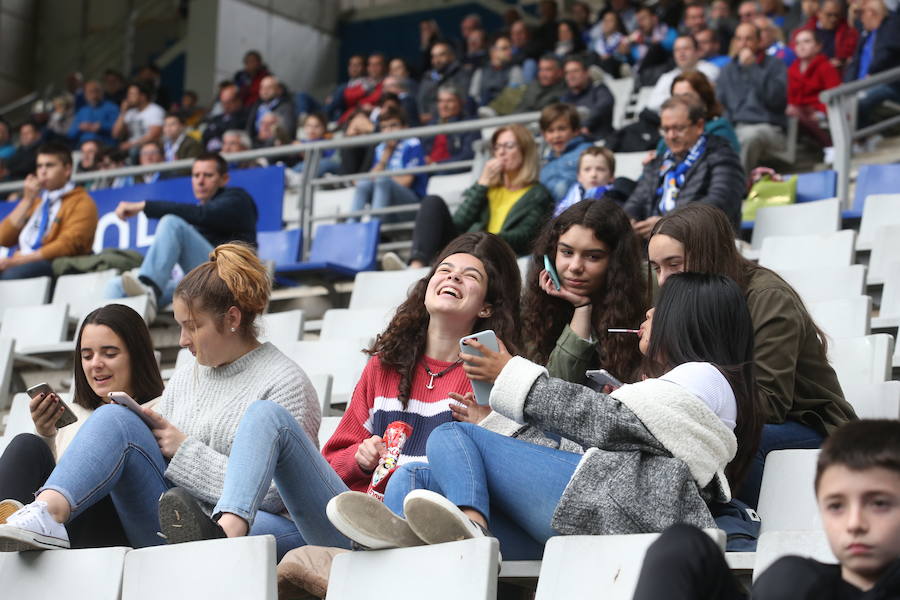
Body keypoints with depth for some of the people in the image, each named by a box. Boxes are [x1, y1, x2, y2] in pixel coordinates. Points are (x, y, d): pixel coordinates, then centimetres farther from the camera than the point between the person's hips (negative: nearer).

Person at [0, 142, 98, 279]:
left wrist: (21, 260, -16)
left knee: (11, 274, -36)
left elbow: (68, 244, -10)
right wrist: (27, 200, 9)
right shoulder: (36, 200, 27)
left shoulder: (82, 202, 5)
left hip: (56, 266, -7)